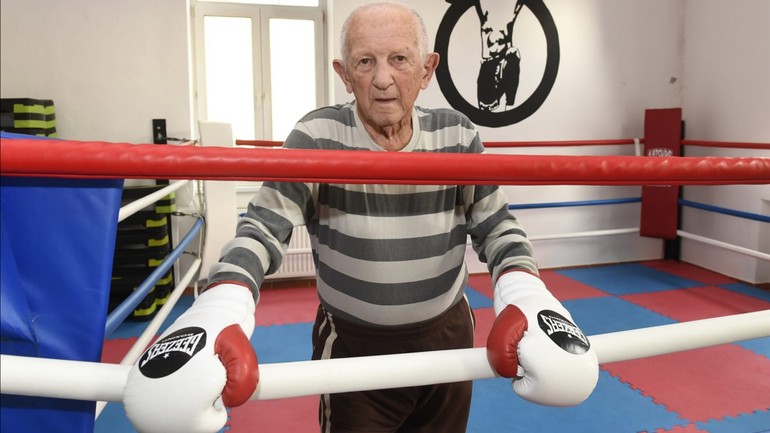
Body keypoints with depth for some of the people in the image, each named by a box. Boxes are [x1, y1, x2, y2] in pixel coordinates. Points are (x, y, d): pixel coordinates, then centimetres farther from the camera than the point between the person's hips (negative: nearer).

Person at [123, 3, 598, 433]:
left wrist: (527, 299, -24)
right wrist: (220, 313, -36)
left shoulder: (458, 137, -8)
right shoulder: (317, 138, -15)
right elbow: (264, 229, -18)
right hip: (352, 348, -2)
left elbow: (497, 226, -5)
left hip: (448, 338, 3)